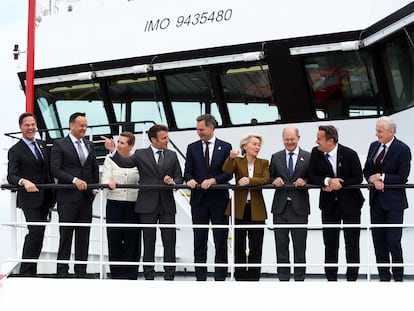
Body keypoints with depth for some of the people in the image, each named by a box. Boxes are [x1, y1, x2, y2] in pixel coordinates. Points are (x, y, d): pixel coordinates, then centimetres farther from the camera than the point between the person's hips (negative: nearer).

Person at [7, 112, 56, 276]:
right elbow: (11, 176, -17)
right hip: (29, 199, -7)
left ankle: (31, 269, 18)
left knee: (38, 234, 10)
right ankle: (26, 271, -12)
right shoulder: (15, 151, -8)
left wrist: (53, 194, 13)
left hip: (44, 198, 7)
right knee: (35, 231, -17)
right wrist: (24, 182, -37)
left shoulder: (43, 145, 12)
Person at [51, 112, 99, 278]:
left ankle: (81, 271, 13)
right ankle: (62, 271, 4)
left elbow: (95, 169, 20)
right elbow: (55, 170, -11)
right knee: (65, 234, -2)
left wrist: (95, 188, 8)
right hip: (68, 197, -5)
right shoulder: (60, 144, -4)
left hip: (86, 196, 5)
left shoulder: (89, 145, 14)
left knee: (83, 236, 7)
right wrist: (74, 180, -20)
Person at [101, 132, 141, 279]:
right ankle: (116, 274, 10)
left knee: (132, 239, 0)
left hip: (133, 204, 0)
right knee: (114, 239, 1)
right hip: (114, 202, 0)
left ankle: (130, 275, 7)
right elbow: (105, 179, -3)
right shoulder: (110, 159, 6)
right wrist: (110, 183, -23)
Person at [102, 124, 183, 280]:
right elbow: (124, 163, -12)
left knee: (169, 241, 1)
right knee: (149, 242, 4)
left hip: (167, 204, 2)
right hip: (148, 205, -2)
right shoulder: (141, 154, 2)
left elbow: (179, 177, 13)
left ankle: (169, 276, 6)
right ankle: (149, 276, 10)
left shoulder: (172, 155, 11)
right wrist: (112, 151, -27)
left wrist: (173, 181, -9)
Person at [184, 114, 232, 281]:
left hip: (219, 200, -2)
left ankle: (220, 277, 5)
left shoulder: (225, 147, 2)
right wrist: (190, 180, -15)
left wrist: (213, 180, -17)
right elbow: (188, 172, 7)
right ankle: (200, 277, 9)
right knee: (199, 241, 4)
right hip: (199, 200, 2)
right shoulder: (192, 148, 8)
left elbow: (228, 173, -2)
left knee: (221, 241, 0)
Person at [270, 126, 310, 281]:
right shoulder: (276, 157, 11)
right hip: (280, 206, 2)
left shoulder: (308, 157, 4)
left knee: (299, 245, 2)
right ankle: (283, 277, 12)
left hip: (299, 207, -2)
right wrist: (274, 181, -8)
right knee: (281, 244, 5)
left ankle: (299, 277, 9)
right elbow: (270, 177, 14)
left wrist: (304, 181, -15)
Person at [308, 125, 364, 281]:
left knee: (352, 243, 1)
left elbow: (358, 178, -10)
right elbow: (312, 177, -5)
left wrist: (337, 184, -19)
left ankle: (351, 278, 10)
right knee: (330, 243, 6)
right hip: (329, 204, 3)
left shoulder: (349, 154, -13)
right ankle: (331, 278, 13)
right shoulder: (316, 153, -4)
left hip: (350, 203, -3)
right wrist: (328, 181, -23)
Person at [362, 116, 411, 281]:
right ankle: (384, 277, 17)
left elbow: (402, 178, -14)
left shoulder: (403, 150, -11)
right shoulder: (374, 146, 8)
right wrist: (373, 179, -8)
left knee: (393, 240, -5)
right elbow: (366, 170, 13)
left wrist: (382, 177, -14)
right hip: (376, 199, 6)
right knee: (378, 240, 8)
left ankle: (398, 277, 9)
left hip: (393, 201, -6)